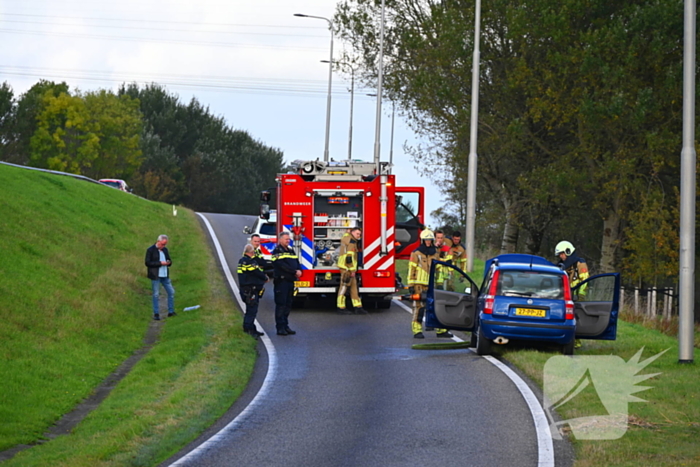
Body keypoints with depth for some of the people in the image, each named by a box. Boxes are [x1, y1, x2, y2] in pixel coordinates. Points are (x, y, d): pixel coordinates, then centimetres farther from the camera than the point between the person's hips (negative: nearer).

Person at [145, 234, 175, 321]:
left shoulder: (165, 250, 11)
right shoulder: (150, 250, -7)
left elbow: (169, 260, 19)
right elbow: (147, 263, -14)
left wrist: (169, 262, -6)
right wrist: (160, 263, -19)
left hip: (165, 276, 6)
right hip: (155, 276, -6)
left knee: (171, 292, 5)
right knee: (156, 295, -1)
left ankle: (171, 312, 14)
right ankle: (156, 314, 6)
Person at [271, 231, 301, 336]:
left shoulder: (291, 251, 20)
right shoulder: (277, 251, -6)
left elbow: (297, 263, 15)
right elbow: (282, 265, -18)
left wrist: (299, 270, -7)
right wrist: (294, 272, -19)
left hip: (290, 280, 8)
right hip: (281, 281, -8)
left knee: (288, 305, 11)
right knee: (281, 305, -6)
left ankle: (285, 326, 16)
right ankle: (280, 328, -5)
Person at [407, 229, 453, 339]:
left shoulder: (435, 254, 14)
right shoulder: (416, 253, -2)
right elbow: (411, 269, -3)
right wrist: (411, 285, -8)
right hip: (419, 285, -5)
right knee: (419, 308, -4)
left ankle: (441, 330, 12)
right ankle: (417, 331, 0)